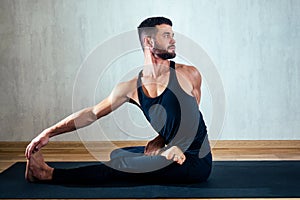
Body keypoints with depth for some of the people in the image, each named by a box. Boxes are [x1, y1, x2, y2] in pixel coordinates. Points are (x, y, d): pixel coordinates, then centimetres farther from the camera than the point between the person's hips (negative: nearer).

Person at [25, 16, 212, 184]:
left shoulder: (189, 75, -7)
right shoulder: (131, 88, -1)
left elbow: (191, 116, 7)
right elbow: (92, 113, 3)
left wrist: (160, 141, -1)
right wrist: (49, 133, 0)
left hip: (197, 160, -4)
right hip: (174, 151, 5)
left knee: (121, 165, -11)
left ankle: (49, 174, -3)